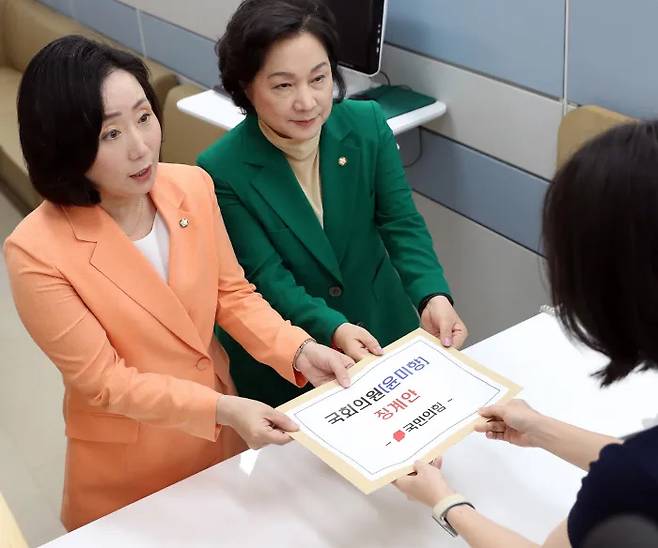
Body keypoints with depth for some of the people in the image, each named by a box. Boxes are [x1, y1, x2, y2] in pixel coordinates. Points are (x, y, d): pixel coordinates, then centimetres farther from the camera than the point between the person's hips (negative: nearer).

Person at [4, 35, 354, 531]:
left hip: (220, 430, 4)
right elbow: (104, 382, -23)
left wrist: (299, 350, -20)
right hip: (126, 462, -4)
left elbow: (232, 293, -4)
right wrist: (222, 409, -31)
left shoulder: (192, 186, -15)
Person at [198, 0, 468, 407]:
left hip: (381, 330, 4)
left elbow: (402, 224, -12)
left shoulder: (368, 125, -13)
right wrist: (332, 330, -38)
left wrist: (433, 297, -30)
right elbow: (266, 277, -22)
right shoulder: (222, 171, -22)